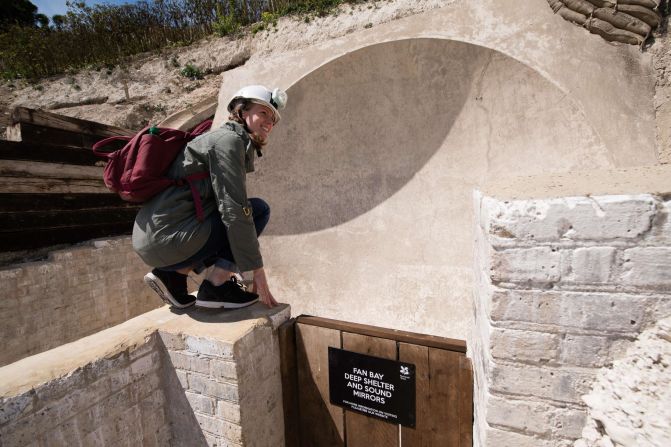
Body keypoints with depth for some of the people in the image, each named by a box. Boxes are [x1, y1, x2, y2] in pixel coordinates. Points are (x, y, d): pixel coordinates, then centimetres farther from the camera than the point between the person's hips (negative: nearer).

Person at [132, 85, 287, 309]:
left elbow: (226, 207, 23)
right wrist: (257, 269, -13)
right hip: (168, 239, -10)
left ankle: (173, 274, 13)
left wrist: (227, 265, 24)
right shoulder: (229, 139, -9)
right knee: (258, 210, -6)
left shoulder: (225, 139, 21)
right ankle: (216, 285, -7)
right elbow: (234, 210, -18)